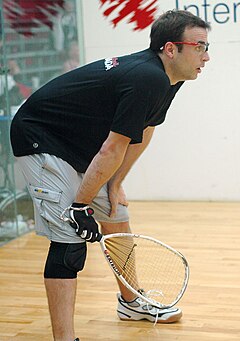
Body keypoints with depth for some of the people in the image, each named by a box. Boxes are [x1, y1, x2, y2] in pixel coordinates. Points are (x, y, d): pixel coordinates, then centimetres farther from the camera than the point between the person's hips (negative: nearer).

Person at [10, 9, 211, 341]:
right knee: (70, 239, -17)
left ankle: (130, 302, 38)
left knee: (117, 219, 16)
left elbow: (142, 133, 10)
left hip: (83, 145, 10)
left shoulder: (167, 78, -1)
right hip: (40, 138, -10)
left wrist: (115, 184, 5)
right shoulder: (147, 79, -31)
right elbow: (112, 151, -28)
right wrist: (80, 205, -22)